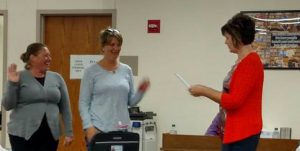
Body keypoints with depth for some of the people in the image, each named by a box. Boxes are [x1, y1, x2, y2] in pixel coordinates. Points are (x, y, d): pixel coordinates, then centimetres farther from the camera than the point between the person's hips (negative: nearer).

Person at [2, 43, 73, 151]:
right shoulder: (20, 78, -2)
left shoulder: (57, 78, 7)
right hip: (23, 134, -3)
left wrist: (68, 132, 4)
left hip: (50, 135, 3)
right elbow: (7, 105, -5)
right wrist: (12, 84, -17)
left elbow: (65, 108, 9)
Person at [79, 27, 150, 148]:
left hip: (121, 129, 4)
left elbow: (131, 101, 13)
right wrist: (88, 126, -15)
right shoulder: (91, 71, -2)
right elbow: (83, 103, -4)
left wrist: (141, 91, -6)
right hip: (98, 129, -4)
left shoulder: (126, 70, 10)